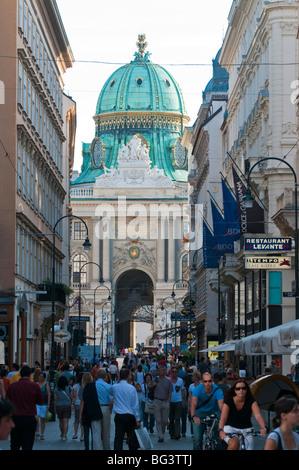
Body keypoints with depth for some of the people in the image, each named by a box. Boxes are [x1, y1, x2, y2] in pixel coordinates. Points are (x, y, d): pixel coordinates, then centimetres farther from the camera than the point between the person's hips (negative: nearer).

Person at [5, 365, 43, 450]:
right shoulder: (35, 386, -7)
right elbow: (40, 401, 4)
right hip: (29, 418, -2)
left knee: (14, 446, 15)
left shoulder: (12, 386, -2)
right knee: (27, 446, -1)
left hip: (15, 418, 2)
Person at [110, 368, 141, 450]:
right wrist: (138, 419, -1)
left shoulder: (114, 387, 1)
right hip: (130, 416, -2)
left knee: (118, 437, -1)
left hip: (118, 416, 2)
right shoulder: (132, 388, -7)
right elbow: (135, 405, -5)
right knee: (132, 438, 7)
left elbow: (111, 393, 28)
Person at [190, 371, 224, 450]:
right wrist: (193, 417, -49)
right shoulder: (198, 389, -18)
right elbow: (193, 404, -30)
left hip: (213, 413, 0)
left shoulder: (217, 390, -18)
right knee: (197, 438, -15)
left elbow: (221, 406, -29)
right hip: (200, 414, 0)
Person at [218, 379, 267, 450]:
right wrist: (221, 430, -47)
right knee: (234, 444, -34)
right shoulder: (228, 401, -13)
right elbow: (223, 418, -26)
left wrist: (263, 428, -45)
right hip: (231, 428, -3)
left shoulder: (251, 401, -10)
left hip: (246, 430, 3)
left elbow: (258, 416, -25)